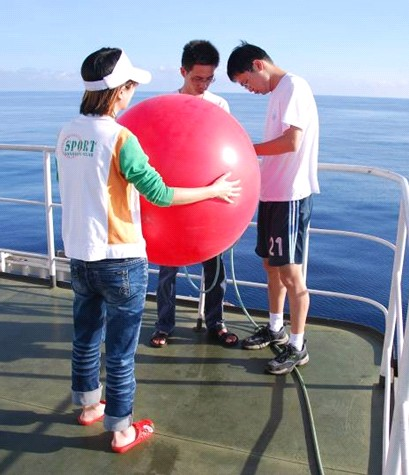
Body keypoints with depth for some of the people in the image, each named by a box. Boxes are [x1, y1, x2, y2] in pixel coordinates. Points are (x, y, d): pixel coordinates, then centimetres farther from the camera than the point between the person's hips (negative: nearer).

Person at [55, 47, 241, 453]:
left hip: (79, 255, 7)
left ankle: (88, 405, 43)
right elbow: (161, 194, -16)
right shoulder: (120, 138, -18)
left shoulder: (67, 134, 2)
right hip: (120, 260, -7)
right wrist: (214, 190, -3)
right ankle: (122, 431, 23)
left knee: (85, 338, 22)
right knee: (120, 351, 8)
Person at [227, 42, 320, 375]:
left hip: (291, 195, -9)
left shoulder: (294, 86, -12)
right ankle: (276, 328, 34)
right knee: (271, 263, 17)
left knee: (290, 272, -2)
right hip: (272, 192, 9)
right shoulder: (278, 91, 15)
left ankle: (297, 347, 11)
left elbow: (292, 142, -22)